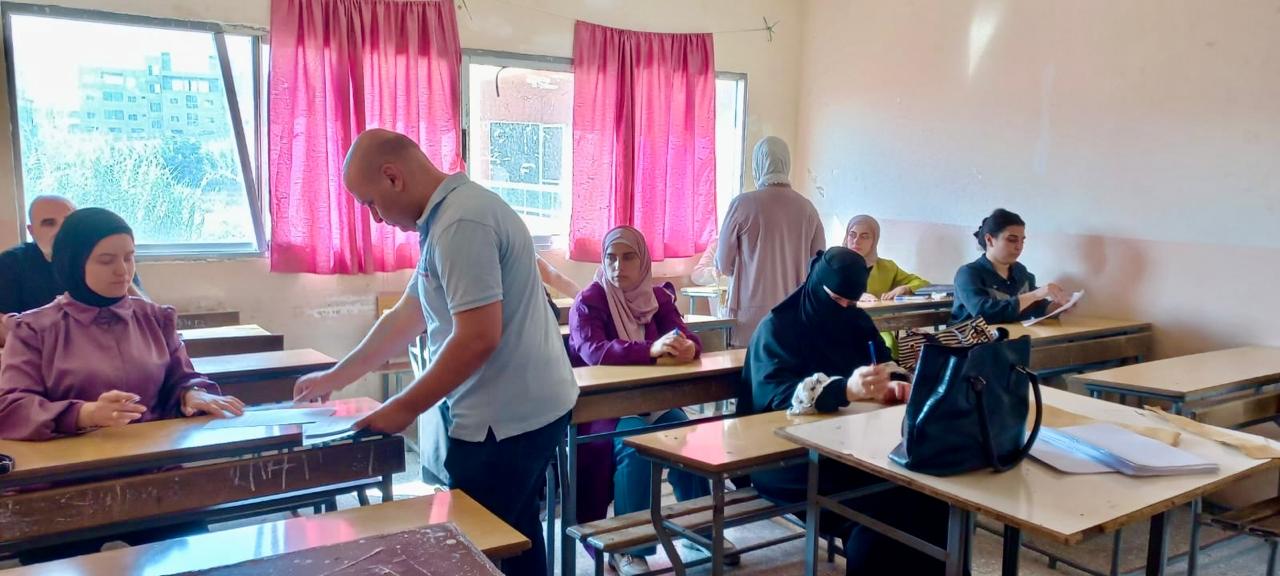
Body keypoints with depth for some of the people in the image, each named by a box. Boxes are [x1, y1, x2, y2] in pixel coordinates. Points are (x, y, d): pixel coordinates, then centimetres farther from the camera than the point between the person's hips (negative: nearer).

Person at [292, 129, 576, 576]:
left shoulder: (461, 223, -20)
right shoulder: (449, 216, 13)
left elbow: (478, 338, -25)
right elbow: (406, 316, 19)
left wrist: (405, 409, -15)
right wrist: (335, 378, 24)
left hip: (505, 418, -10)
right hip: (525, 408, 10)